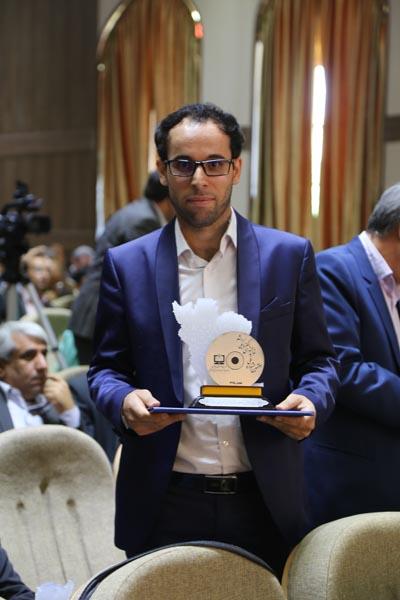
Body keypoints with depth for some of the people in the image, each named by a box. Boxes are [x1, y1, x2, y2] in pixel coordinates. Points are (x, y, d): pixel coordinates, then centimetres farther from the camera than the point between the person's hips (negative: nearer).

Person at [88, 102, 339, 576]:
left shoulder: (289, 256, 4)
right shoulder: (127, 264, 4)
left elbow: (317, 359, 8)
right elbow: (106, 368, 8)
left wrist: (312, 400, -14)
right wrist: (123, 400, -15)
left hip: (265, 501, 0)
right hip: (165, 502, 0)